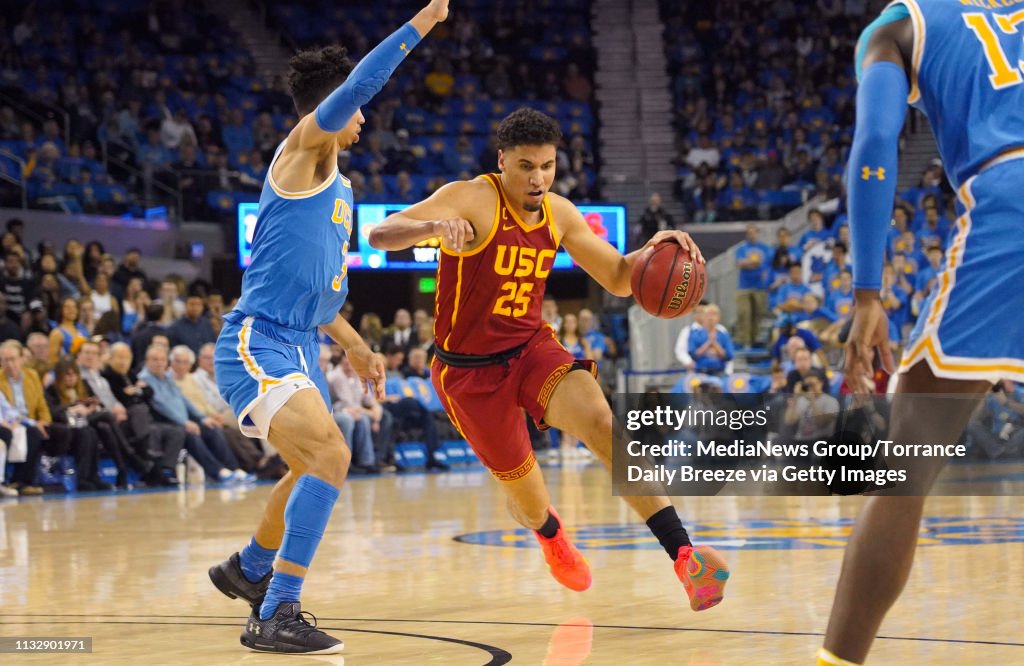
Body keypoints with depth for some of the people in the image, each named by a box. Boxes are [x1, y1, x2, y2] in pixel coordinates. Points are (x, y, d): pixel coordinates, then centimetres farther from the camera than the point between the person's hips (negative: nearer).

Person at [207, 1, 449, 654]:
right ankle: (276, 616, -26)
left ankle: (249, 569, 52)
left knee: (316, 468, 28)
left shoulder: (337, 187, 19)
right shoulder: (303, 149, -7)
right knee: (330, 456, -27)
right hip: (257, 342, -10)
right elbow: (355, 86, -25)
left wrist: (357, 348, 28)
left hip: (299, 349, 10)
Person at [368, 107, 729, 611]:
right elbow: (381, 234, -30)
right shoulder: (471, 200, -18)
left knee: (599, 420, -26)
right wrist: (435, 226, -52)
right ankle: (549, 531, 50)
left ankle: (684, 558, -34)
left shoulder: (559, 214, 0)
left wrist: (652, 251, -12)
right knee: (522, 486, 8)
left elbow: (618, 278, 10)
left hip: (532, 347, 3)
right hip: (469, 368, -3)